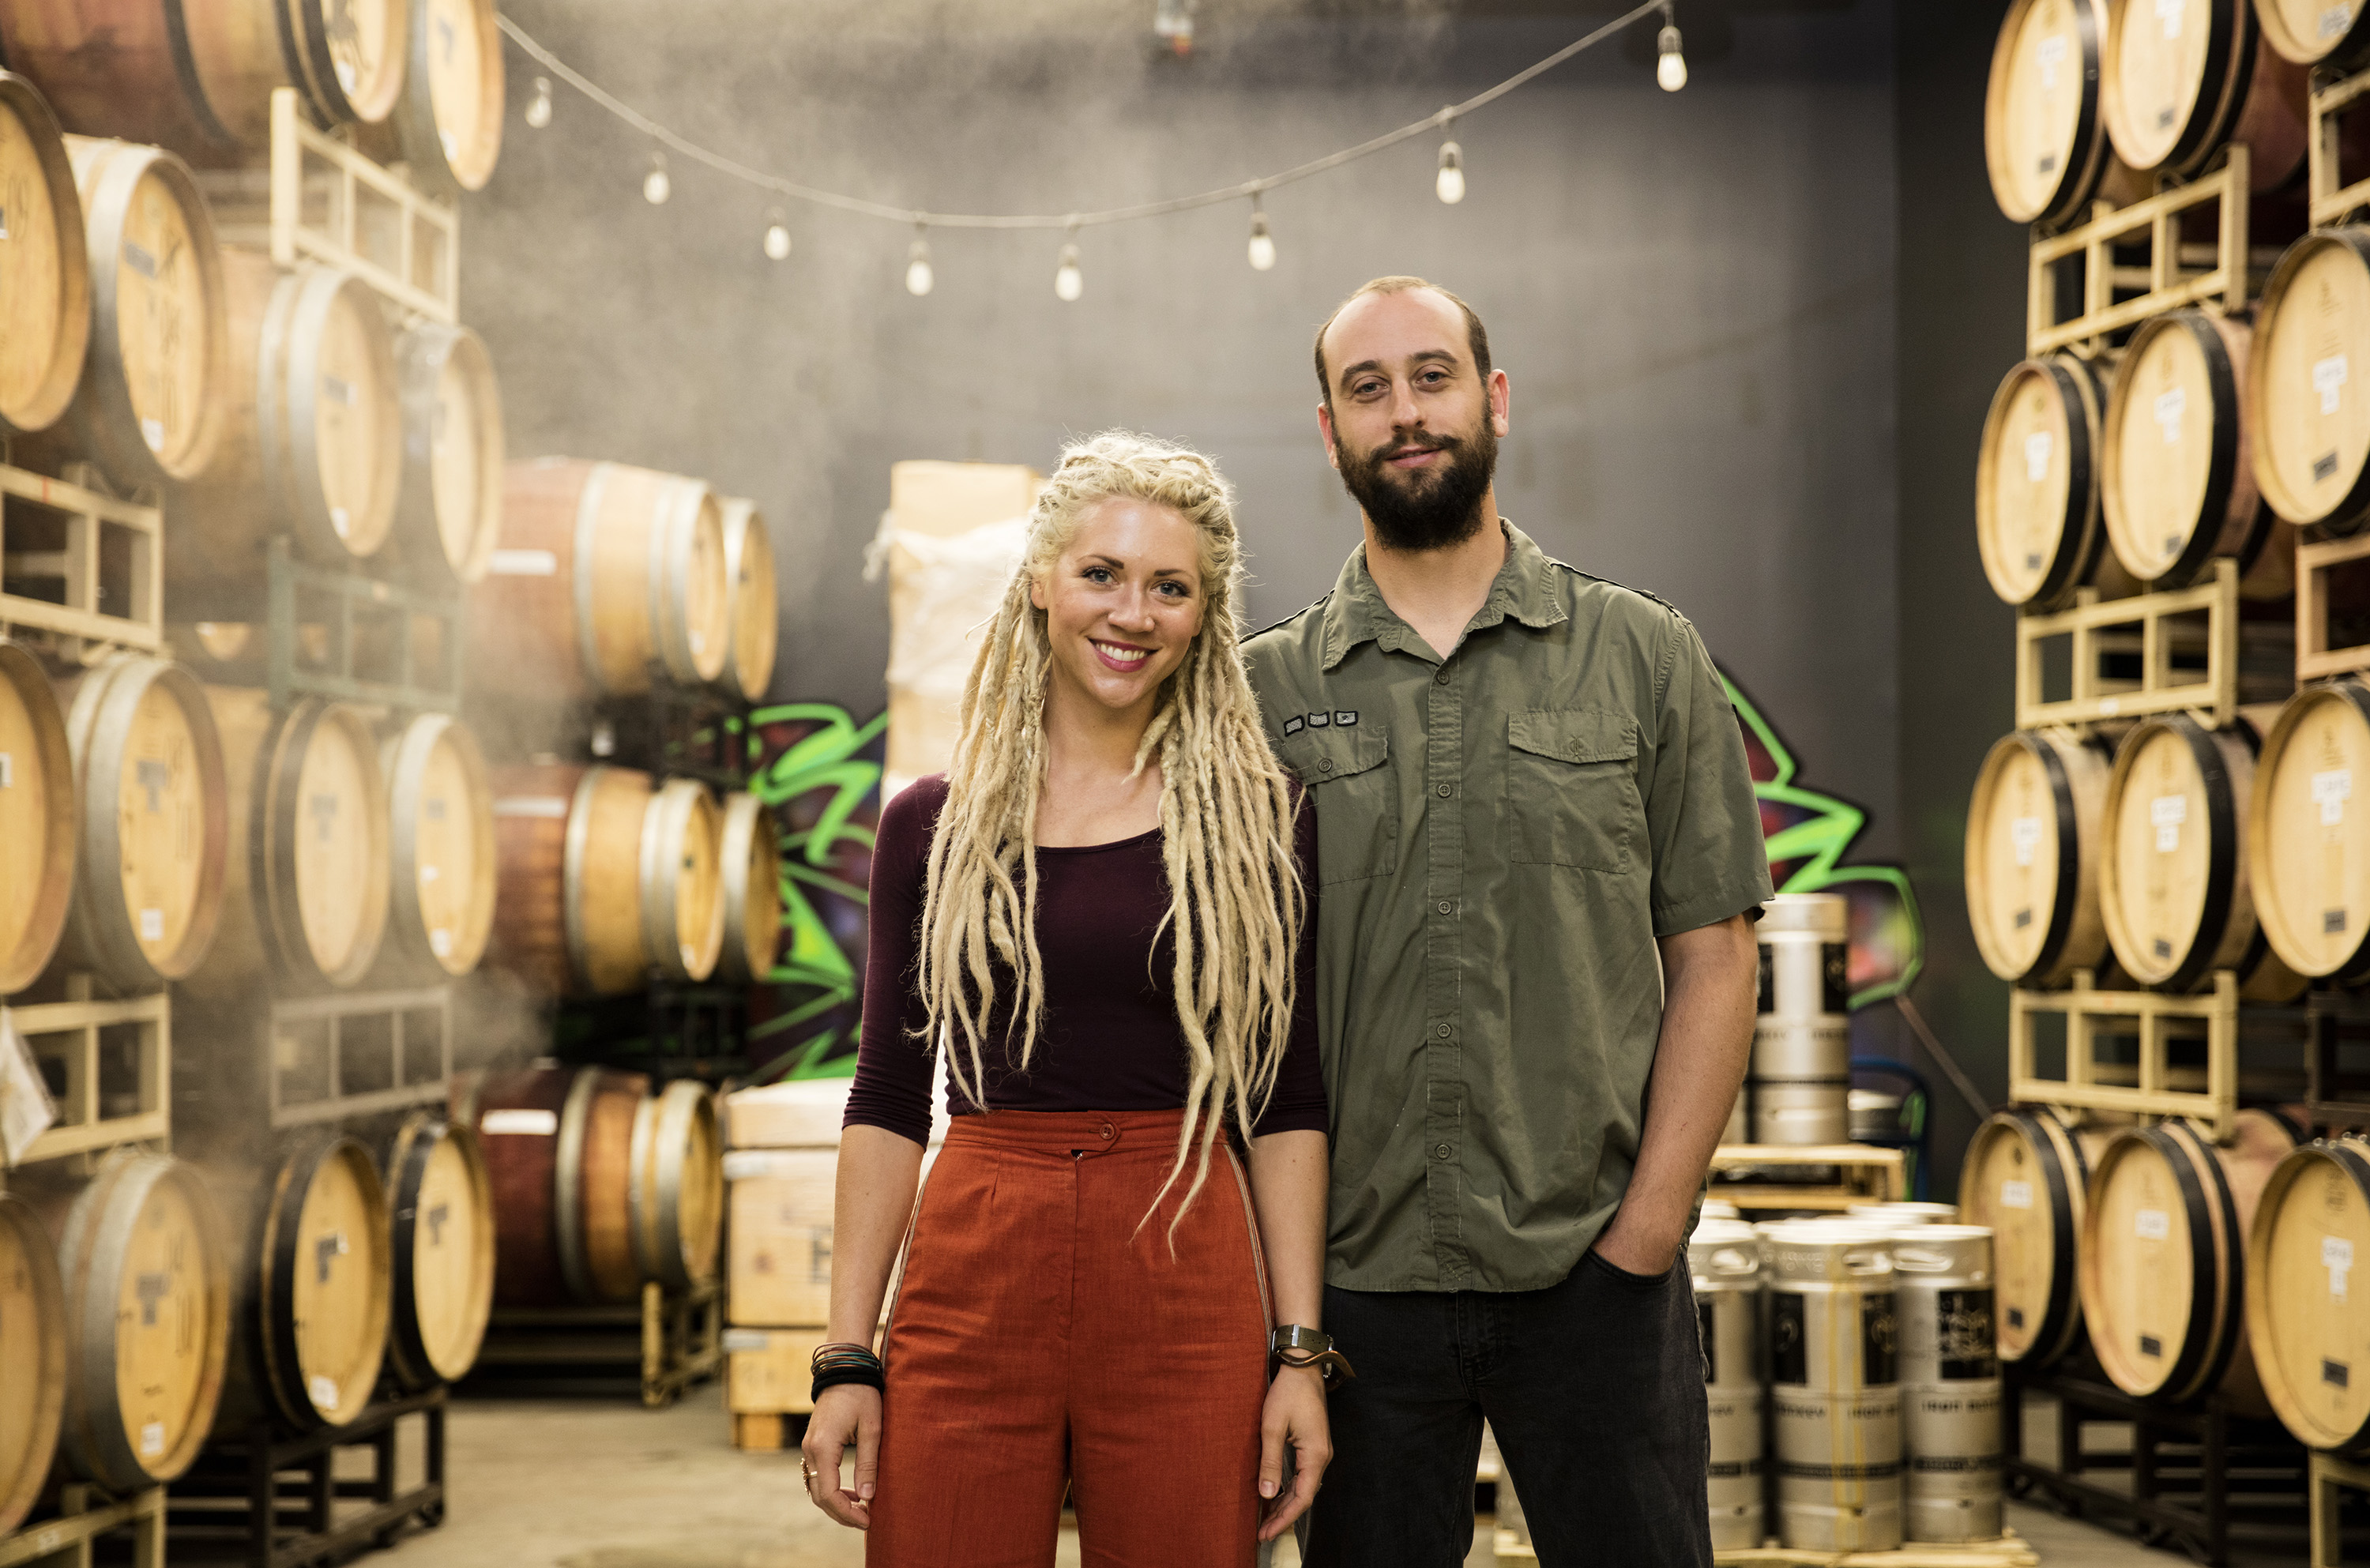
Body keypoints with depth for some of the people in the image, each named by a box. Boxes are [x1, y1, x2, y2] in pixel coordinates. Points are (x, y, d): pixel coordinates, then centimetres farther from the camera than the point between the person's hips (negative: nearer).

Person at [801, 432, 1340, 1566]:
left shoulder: (1255, 817, 3)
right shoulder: (933, 824, 5)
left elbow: (1287, 1104, 4)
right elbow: (887, 1100, 7)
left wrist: (1300, 1351, -2)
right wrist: (847, 1358, 2)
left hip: (1187, 1299, 0)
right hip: (971, 1291, 1)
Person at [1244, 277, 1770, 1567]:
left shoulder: (1643, 659, 4)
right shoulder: (1263, 689, 5)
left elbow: (1711, 960, 2)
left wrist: (1645, 1230, -6)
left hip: (1596, 1275, 0)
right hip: (1353, 1276, 1)